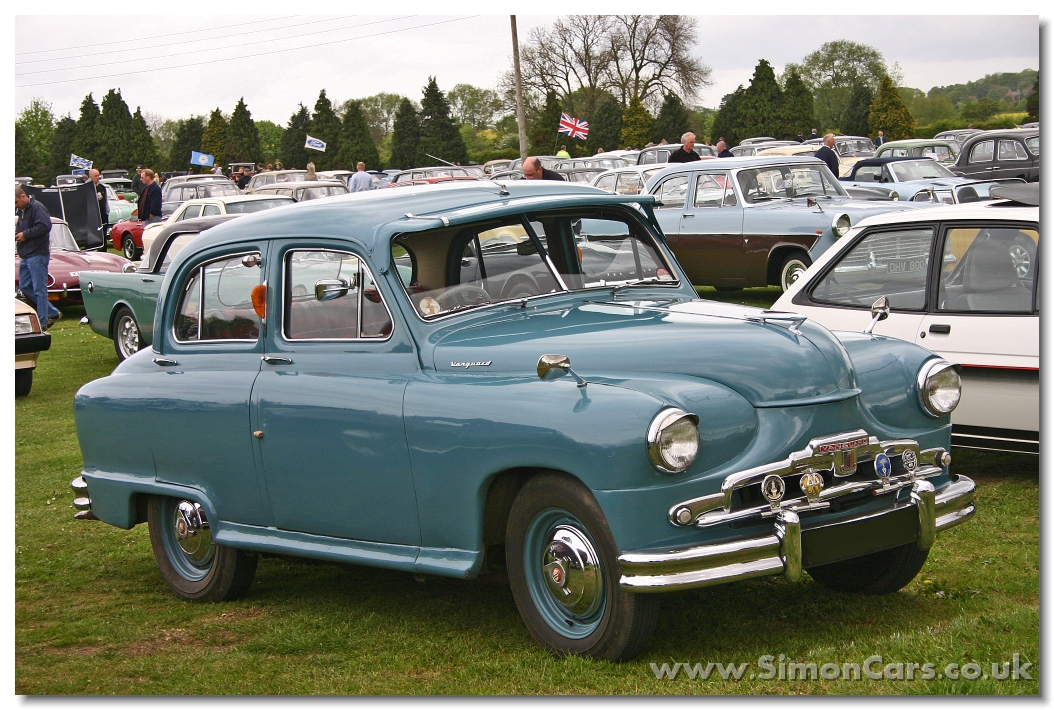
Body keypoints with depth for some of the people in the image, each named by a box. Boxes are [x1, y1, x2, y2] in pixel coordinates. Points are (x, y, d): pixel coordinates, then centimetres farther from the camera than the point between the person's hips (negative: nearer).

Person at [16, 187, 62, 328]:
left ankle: (42, 322, -1)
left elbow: (45, 226, -24)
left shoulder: (37, 208, -13)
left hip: (38, 254, -10)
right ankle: (53, 313, 18)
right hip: (26, 256, 10)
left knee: (39, 289, -6)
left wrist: (25, 234, -18)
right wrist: (17, 233, 5)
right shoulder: (21, 210, 18)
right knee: (25, 287, 12)